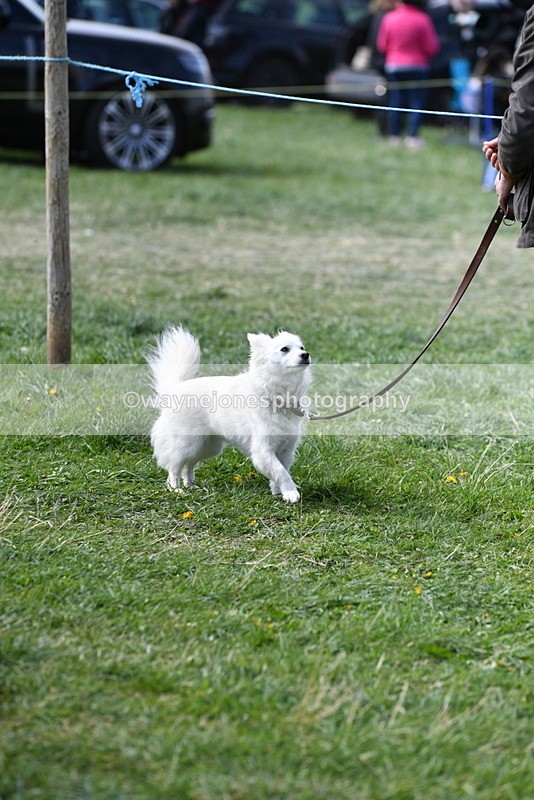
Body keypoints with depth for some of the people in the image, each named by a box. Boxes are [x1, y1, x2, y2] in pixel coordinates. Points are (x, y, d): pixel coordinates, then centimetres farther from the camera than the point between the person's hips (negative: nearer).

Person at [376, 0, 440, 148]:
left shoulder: (389, 18, -3)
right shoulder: (423, 19, -12)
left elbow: (382, 45, 4)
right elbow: (432, 47, -8)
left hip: (394, 65, 3)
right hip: (417, 66, -3)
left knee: (395, 102, 9)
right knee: (416, 102, 1)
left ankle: (394, 135, 10)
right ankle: (412, 136, -6)